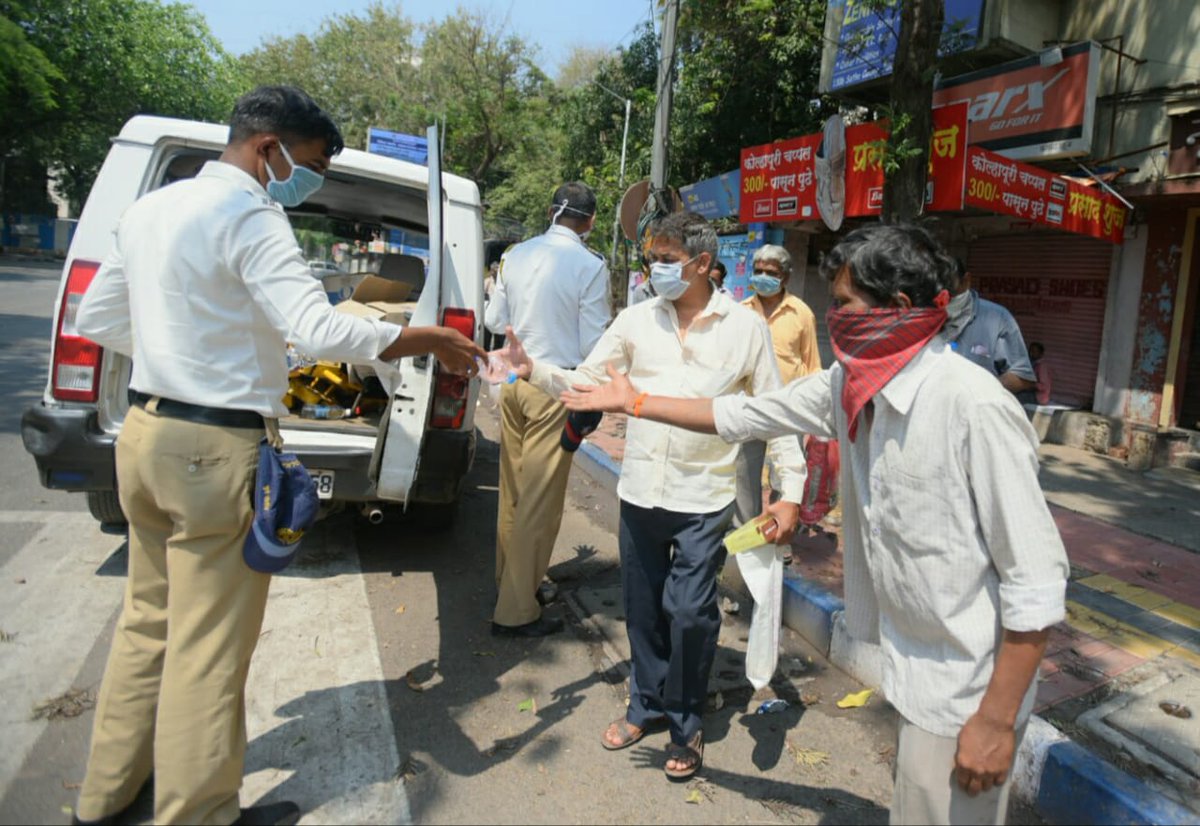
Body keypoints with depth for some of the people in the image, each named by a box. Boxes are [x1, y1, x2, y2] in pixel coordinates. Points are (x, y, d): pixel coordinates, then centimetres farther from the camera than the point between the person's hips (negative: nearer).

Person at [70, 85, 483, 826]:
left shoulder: (151, 208, 13)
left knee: (151, 621, 22)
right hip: (215, 450, -9)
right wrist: (429, 340, -17)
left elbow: (96, 318, 19)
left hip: (146, 432, 10)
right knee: (209, 646, 3)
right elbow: (320, 330, -26)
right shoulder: (249, 215, -15)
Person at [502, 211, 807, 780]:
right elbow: (583, 382, 1)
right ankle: (646, 705, 39)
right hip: (640, 491, 3)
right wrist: (534, 370, -18)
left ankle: (685, 724, 27)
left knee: (689, 613, 1)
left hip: (703, 500, -3)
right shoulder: (637, 320, 3)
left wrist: (790, 491, -7)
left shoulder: (744, 327, -3)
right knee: (643, 609, 15)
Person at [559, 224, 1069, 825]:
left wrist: (997, 720, -18)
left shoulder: (974, 407, -26)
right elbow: (744, 415, 8)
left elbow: (1038, 582, -22)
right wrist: (634, 401, 12)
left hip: (963, 693, -7)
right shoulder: (850, 384, -4)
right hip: (910, 664, 7)